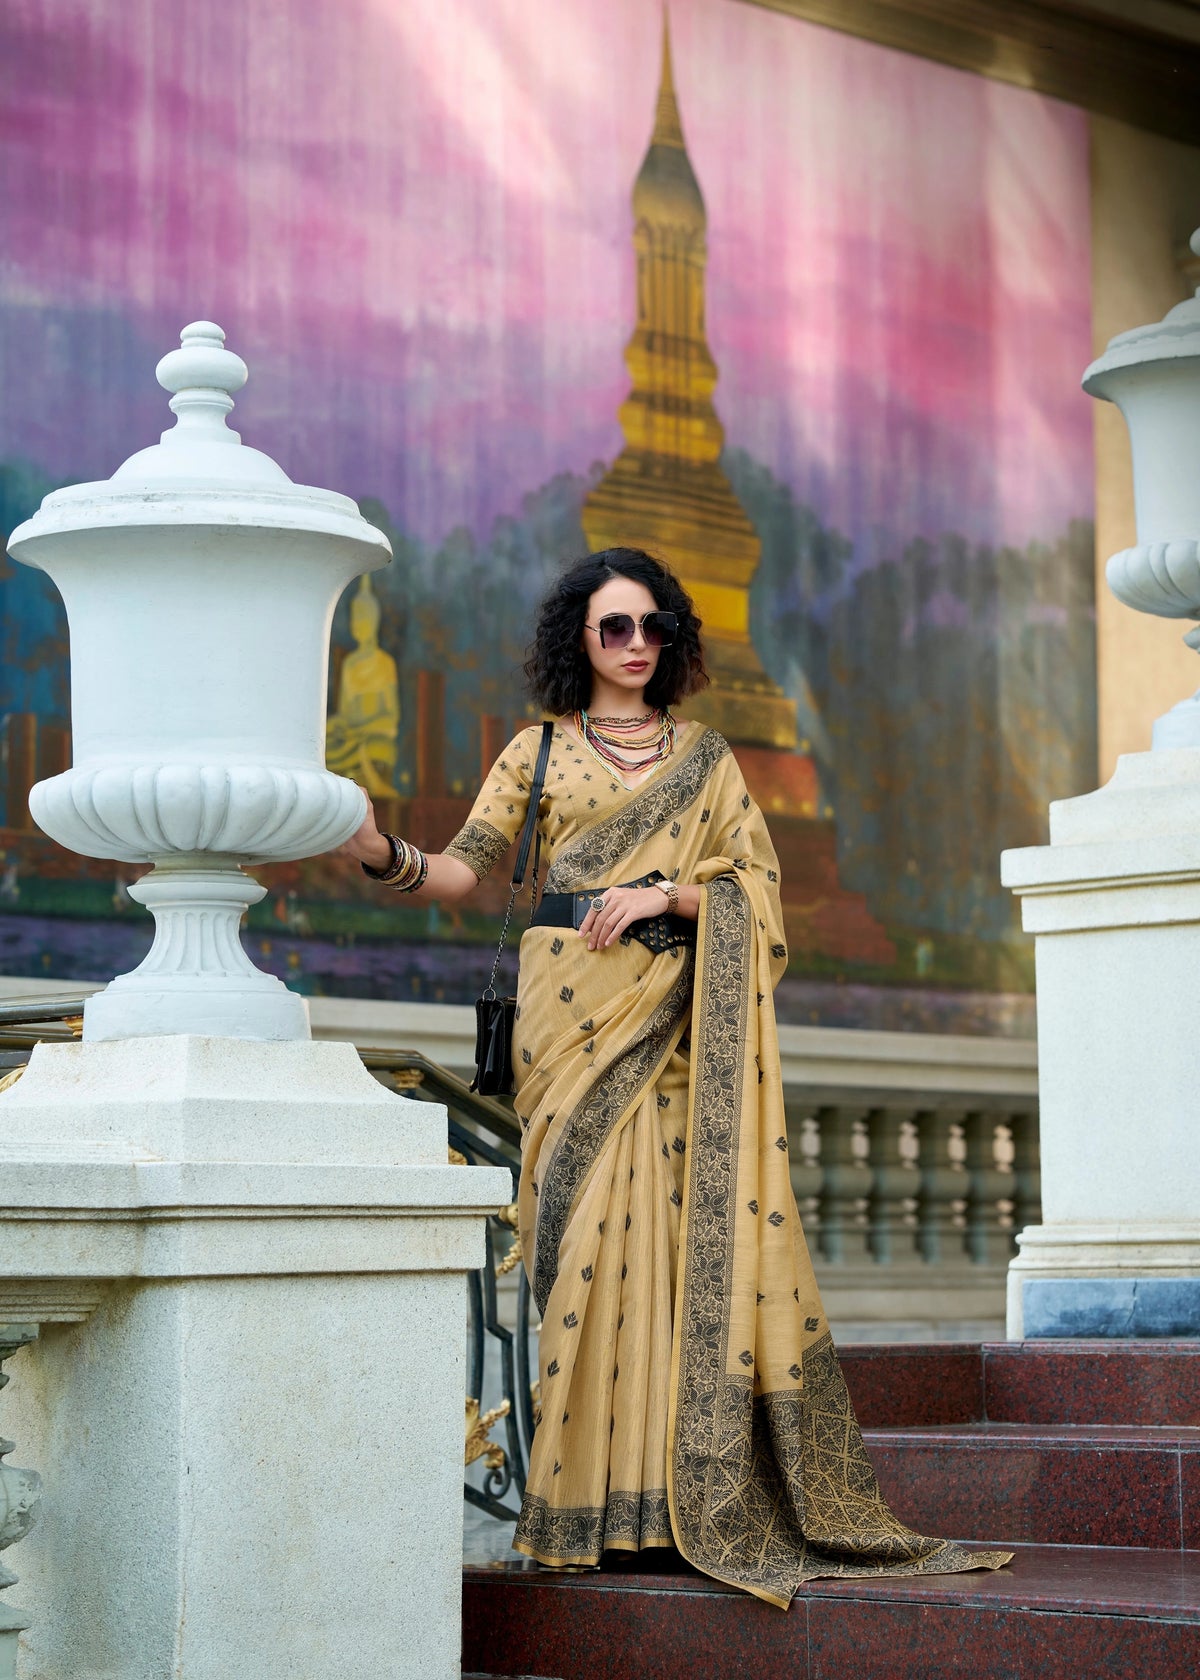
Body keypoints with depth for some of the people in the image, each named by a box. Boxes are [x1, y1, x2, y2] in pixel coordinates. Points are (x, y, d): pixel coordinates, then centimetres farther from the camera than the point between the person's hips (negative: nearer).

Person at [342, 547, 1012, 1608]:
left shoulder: (705, 754, 16)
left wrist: (665, 892, -8)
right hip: (572, 1004, -1)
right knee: (589, 1223, -8)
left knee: (677, 1222, -8)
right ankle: (591, 1500, -5)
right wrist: (388, 855, -19)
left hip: (676, 1016, 1)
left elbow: (758, 881, 8)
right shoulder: (539, 750, 12)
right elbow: (468, 866, 1)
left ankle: (686, 1494, -6)